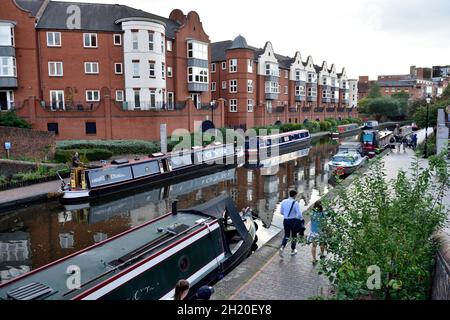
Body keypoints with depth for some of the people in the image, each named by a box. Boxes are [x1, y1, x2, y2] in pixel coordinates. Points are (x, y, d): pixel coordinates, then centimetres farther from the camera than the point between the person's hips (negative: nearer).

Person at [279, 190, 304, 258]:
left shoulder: (284, 201, -1)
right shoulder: (295, 203, -16)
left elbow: (281, 212, 9)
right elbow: (299, 214, -18)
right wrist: (302, 219, 1)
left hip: (286, 220, 4)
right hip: (293, 221, -4)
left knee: (286, 236, 15)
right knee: (294, 236, 16)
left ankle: (282, 247, -8)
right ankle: (293, 250, 29)